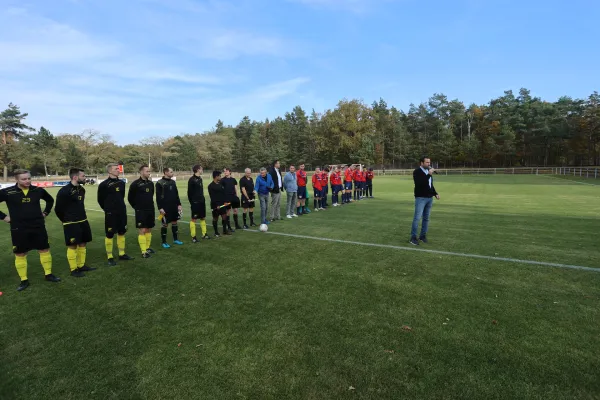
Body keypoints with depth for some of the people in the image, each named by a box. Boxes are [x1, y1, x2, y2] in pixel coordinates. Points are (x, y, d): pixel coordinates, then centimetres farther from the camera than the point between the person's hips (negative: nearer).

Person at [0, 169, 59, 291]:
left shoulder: (38, 190, -1)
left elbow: (50, 200, 19)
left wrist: (45, 213, 11)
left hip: (38, 227, 2)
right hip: (19, 229, -2)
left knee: (44, 250, 7)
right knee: (20, 254, 6)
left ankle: (48, 274, 22)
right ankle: (24, 280, 19)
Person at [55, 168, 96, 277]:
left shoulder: (81, 189, 7)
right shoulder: (64, 191, -16)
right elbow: (58, 209, -9)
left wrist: (83, 217, 14)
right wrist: (66, 220, 4)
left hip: (83, 221, 7)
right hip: (71, 224, -7)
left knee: (82, 244, 13)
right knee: (72, 246, 1)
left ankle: (81, 266, 26)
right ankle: (73, 270, 11)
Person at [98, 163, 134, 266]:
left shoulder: (121, 183, 7)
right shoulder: (104, 184, -10)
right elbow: (100, 200, -2)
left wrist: (120, 207, 16)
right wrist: (108, 209, 8)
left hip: (122, 212, 6)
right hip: (110, 214, -6)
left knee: (121, 233, 12)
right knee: (109, 235, 1)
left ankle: (122, 254, 24)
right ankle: (110, 257, 11)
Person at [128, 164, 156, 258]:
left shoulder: (150, 183, 7)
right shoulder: (135, 184, -10)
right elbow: (130, 198, -3)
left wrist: (150, 205, 16)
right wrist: (136, 207, 4)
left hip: (151, 210, 6)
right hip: (141, 211, -6)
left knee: (149, 229, 12)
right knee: (142, 230, -5)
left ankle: (147, 248, 25)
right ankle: (144, 252, -3)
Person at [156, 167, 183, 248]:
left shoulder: (173, 182, 10)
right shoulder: (160, 183, -10)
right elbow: (158, 196, -12)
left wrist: (179, 204, 10)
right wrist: (160, 208, -16)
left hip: (174, 207, 6)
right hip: (165, 207, -6)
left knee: (174, 222, 12)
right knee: (165, 224, 0)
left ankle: (175, 239, 24)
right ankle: (164, 242, 10)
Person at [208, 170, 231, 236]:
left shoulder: (220, 184, 11)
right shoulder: (211, 186, -11)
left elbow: (224, 193, 12)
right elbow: (212, 197, -15)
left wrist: (225, 202, 2)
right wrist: (216, 205, -18)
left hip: (222, 204, 7)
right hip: (216, 205, -7)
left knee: (224, 216, 8)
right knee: (215, 218, 4)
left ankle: (225, 230, 21)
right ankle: (216, 232, 14)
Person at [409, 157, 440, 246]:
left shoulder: (428, 172, 15)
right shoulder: (417, 172, -9)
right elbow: (419, 183, -24)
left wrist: (435, 193, 11)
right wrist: (429, 174, -25)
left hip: (429, 198, 8)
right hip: (420, 198, -7)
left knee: (426, 218, 10)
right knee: (417, 218, -10)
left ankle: (423, 236, 18)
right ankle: (413, 237, -5)